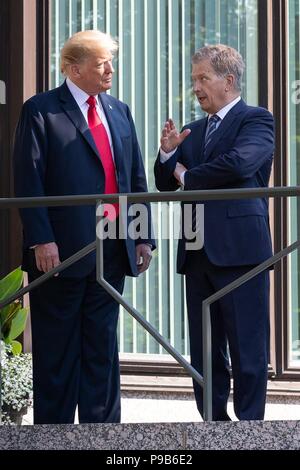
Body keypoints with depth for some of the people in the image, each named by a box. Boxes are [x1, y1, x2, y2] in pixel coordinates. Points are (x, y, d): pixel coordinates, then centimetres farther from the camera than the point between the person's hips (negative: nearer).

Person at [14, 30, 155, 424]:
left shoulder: (119, 111, 15)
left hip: (112, 249, 6)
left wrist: (143, 237, 9)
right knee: (58, 347, 2)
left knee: (102, 343, 11)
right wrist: (41, 240, -18)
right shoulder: (41, 110, -4)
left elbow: (137, 179, 16)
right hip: (62, 250, -6)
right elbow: (29, 181, -10)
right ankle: (54, 425, 9)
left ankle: (102, 425, 17)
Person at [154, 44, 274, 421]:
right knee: (204, 354, 8)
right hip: (198, 253, 7)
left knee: (248, 351, -4)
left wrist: (188, 177, -5)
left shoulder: (255, 120, -1)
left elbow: (238, 162, -20)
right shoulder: (194, 132, 21)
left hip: (238, 249, -7)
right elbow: (168, 186, 19)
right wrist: (168, 153, -2)